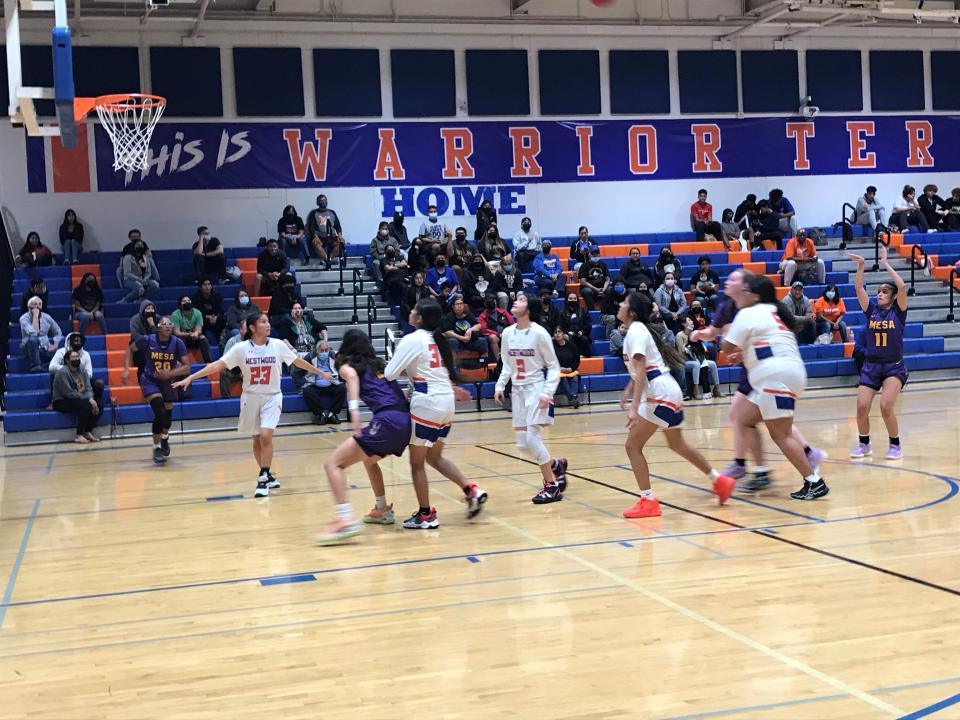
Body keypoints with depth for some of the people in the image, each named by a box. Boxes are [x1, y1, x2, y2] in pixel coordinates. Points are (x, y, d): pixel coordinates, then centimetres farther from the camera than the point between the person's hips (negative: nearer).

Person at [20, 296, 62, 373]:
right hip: (29, 348, -3)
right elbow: (33, 333, -25)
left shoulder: (46, 317, 6)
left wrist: (54, 344, -4)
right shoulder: (24, 318, -7)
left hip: (45, 349, 3)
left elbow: (58, 332, 14)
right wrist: (35, 316, -20)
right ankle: (36, 367, -34)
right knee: (33, 339, -39)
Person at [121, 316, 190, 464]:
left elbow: (186, 367, -16)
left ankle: (164, 438, 49)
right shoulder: (147, 340, -19)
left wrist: (170, 373, -32)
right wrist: (126, 370, -10)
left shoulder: (178, 343, -17)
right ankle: (157, 448, -8)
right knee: (160, 413, -22)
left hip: (168, 381, 3)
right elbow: (130, 349, -1)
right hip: (150, 380, -3)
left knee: (168, 413, 16)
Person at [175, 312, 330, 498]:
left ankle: (263, 480, -9)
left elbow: (298, 362, 8)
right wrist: (189, 378, -16)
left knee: (265, 435, -18)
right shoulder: (241, 348, -9)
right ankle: (267, 475, 28)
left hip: (272, 397, -1)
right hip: (250, 398, 1)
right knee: (257, 439, 10)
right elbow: (217, 365, -10)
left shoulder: (278, 345, -6)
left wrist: (320, 373, 15)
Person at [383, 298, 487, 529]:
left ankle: (426, 515, 8)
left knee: (417, 462, 4)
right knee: (434, 456, 21)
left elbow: (389, 375, -11)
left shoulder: (411, 340, -11)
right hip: (447, 402, 8)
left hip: (427, 404, -8)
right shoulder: (437, 339, 12)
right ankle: (471, 491, 10)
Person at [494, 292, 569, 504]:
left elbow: (554, 366, -7)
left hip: (537, 388, -6)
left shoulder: (539, 333, -11)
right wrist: (500, 386, 3)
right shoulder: (508, 333, 4)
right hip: (518, 390, 6)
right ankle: (556, 465, 29)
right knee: (522, 443, 4)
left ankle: (552, 486, 1)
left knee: (532, 438, -13)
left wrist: (548, 393, -17)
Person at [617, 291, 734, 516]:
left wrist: (634, 408, -30)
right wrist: (628, 391, 17)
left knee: (633, 445, -8)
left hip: (660, 394, -10)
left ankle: (648, 502, -8)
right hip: (669, 392, 10)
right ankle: (720, 481, 32)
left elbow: (640, 371, -23)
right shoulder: (638, 329, 15)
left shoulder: (635, 331, -13)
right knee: (677, 444, 23)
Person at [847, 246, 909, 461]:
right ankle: (864, 444, 15)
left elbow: (902, 287, -18)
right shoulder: (871, 310, 6)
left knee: (886, 407, -18)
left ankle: (895, 446, 3)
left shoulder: (898, 311, -2)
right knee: (861, 407, -6)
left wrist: (885, 264, -14)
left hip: (894, 367, -3)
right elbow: (858, 288, -5)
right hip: (871, 365, 3)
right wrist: (860, 266, -18)